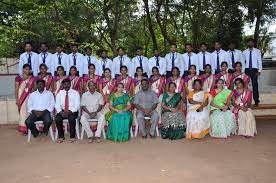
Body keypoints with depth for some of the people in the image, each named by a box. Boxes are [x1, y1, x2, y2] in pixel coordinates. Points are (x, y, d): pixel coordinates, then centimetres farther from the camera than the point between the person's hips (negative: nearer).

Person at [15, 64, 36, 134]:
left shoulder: (32, 78, 8)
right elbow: (16, 89, -1)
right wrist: (17, 99, -7)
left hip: (30, 97, 2)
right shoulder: (18, 77, 0)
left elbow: (34, 88, 11)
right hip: (22, 97, -2)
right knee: (23, 112, -2)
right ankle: (23, 128, 5)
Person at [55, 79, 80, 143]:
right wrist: (61, 112, -19)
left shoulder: (75, 93, 2)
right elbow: (57, 105, 2)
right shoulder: (60, 93, 10)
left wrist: (70, 112, -21)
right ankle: (61, 136, -9)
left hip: (73, 111, -3)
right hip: (62, 111, 3)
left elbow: (77, 105, -7)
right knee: (57, 118, -27)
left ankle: (72, 136, -17)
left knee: (71, 118, -35)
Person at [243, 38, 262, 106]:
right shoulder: (244, 52, 8)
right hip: (247, 70, 1)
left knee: (255, 85, -2)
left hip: (254, 70, -1)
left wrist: (259, 71, -7)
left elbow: (260, 61, 2)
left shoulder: (257, 51, 5)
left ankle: (256, 101, 7)